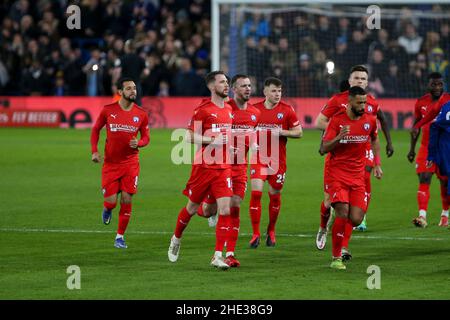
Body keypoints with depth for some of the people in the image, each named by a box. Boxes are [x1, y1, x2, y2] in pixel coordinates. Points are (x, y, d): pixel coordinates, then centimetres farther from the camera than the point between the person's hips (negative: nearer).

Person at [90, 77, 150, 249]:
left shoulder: (141, 114, -1)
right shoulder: (108, 111, -4)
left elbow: (146, 137, 9)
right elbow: (96, 129, 9)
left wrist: (138, 143, -15)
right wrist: (94, 151, -2)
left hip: (130, 163, 1)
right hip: (110, 163, -1)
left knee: (126, 200, -4)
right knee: (111, 201, -6)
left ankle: (120, 236, 11)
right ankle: (107, 209, 33)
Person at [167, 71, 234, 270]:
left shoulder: (228, 109, 12)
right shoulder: (203, 109, -9)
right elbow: (189, 136, -13)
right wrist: (212, 140, -22)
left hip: (223, 167, 4)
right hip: (203, 166, -4)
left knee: (225, 210, -11)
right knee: (192, 208, 10)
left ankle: (218, 256, -9)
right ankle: (176, 238, 38)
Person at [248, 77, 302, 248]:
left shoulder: (287, 110, -2)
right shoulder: (255, 109, 2)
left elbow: (298, 132, 2)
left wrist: (281, 132, -14)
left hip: (278, 159, 0)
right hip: (258, 157, 0)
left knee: (275, 195, 8)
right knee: (256, 193, -12)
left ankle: (271, 231, 28)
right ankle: (256, 234, -6)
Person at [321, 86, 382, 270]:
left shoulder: (370, 120, 3)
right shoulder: (337, 120, -7)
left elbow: (374, 140, 24)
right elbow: (323, 149, -8)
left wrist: (377, 164, 15)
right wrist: (339, 137, -26)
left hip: (358, 176, 3)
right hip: (338, 174, -3)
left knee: (356, 220, -8)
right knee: (342, 213, -19)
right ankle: (336, 258, -6)